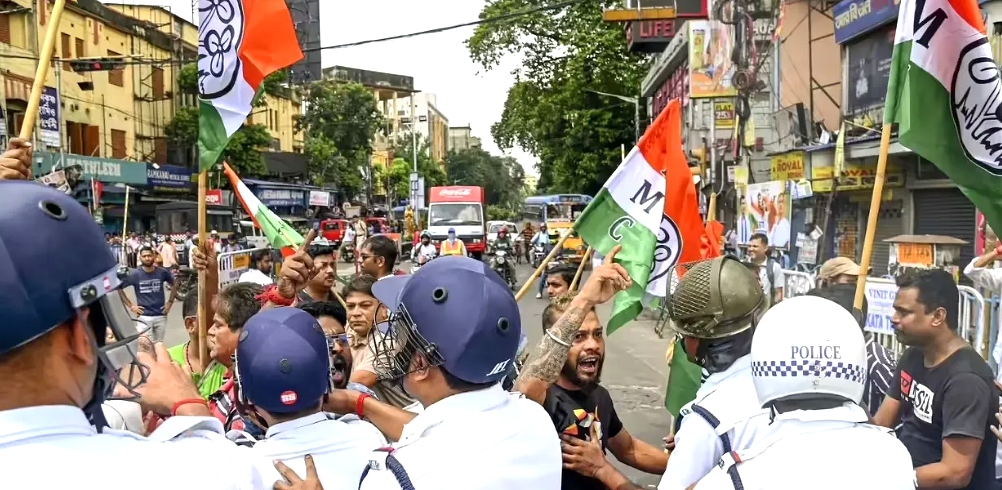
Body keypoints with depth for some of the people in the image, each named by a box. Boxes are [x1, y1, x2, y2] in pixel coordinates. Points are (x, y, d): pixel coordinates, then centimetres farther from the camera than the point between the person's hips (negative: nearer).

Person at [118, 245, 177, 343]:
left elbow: (174, 285, 16)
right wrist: (130, 306, -2)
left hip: (161, 316, 2)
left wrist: (170, 302, 7)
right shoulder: (135, 274, -6)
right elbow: (118, 288, 1)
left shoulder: (162, 272, -1)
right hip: (144, 317, -2)